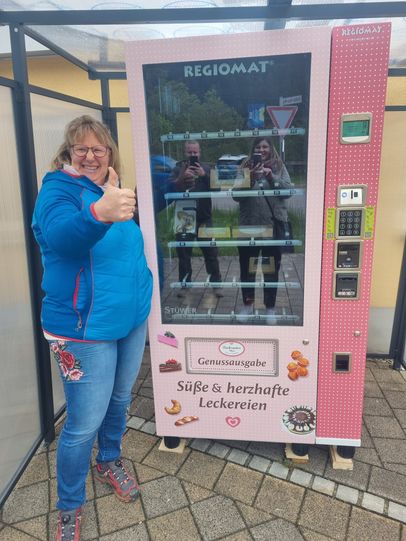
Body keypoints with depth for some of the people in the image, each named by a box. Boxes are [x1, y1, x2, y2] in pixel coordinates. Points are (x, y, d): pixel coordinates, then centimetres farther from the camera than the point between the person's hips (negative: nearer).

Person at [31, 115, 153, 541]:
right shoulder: (58, 189, -12)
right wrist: (99, 214, -54)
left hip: (132, 319, 7)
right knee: (84, 423, 3)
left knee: (119, 400, 21)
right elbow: (62, 235, -36)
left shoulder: (111, 191, 8)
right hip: (85, 329, -6)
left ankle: (109, 461, 49)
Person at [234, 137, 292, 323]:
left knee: (271, 269, 9)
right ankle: (248, 303, 29)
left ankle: (270, 307, 24)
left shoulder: (279, 167, 4)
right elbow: (236, 195, -4)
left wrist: (272, 177, -18)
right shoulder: (246, 167, 4)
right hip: (249, 225, 1)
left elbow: (289, 190, -5)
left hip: (274, 225, 0)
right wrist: (250, 178, -20)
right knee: (246, 268, 10)